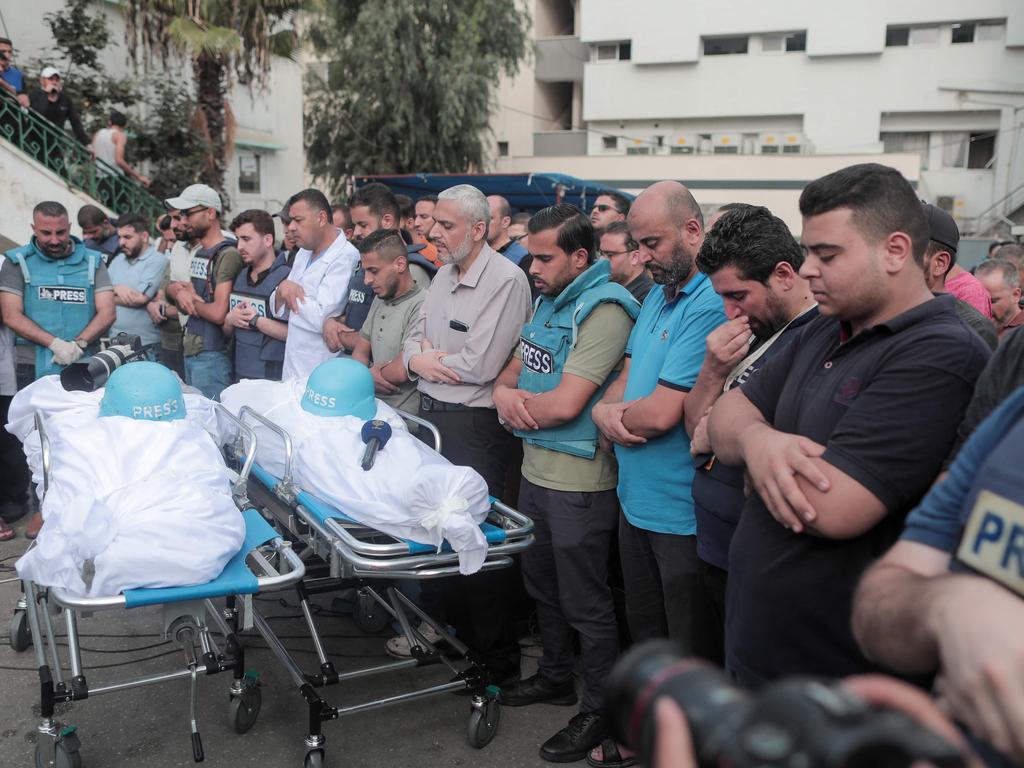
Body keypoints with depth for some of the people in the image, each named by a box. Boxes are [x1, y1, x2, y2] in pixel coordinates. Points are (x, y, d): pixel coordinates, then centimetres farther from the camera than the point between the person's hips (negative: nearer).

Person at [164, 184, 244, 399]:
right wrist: (178, 290, -3)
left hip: (212, 356, -9)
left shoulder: (228, 255, -16)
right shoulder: (198, 253, 13)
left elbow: (219, 314, -24)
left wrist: (191, 300, -6)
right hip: (191, 351, 9)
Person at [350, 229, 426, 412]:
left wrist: (372, 373, 2)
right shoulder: (380, 300, 16)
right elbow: (360, 352, 19)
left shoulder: (421, 306, -16)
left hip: (404, 415, -8)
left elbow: (401, 371, -22)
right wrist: (369, 375, -6)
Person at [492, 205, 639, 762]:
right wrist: (504, 392, -9)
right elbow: (515, 367, 14)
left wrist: (521, 402, -8)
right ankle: (555, 676, 43)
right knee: (542, 583, 23)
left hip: (579, 481, -9)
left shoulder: (603, 308, -19)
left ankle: (601, 710, 22)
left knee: (585, 603, 5)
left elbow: (565, 403, -25)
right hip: (536, 468, 9)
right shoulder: (549, 301, 10)